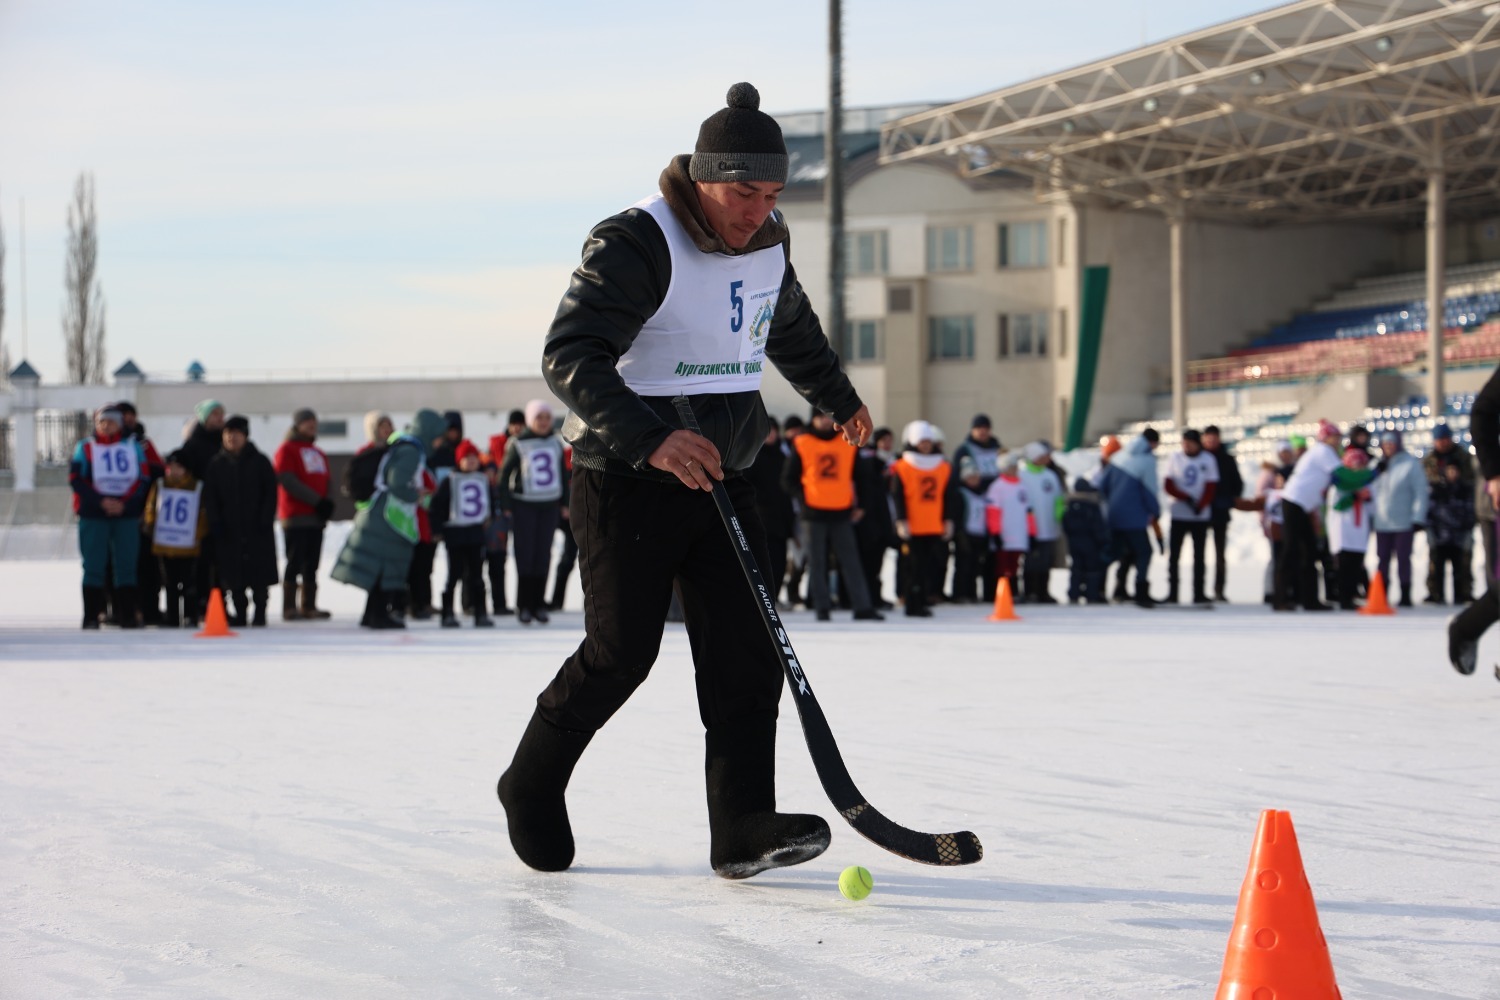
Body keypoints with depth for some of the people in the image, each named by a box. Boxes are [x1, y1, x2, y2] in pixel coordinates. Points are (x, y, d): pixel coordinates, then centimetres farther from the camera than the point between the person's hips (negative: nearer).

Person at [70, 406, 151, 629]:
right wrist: (101, 501, -14)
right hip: (93, 515, -1)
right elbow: (76, 479, -3)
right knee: (93, 565, -3)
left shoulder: (134, 447, 9)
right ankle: (91, 616, 1)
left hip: (127, 513, 1)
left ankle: (127, 614, 5)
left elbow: (143, 479, 3)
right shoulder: (85, 448, 6)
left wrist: (124, 503, -11)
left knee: (126, 564, 0)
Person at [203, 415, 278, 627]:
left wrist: (265, 520, -10)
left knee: (260, 573, -2)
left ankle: (259, 614, 5)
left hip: (257, 529, -2)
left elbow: (270, 493, 0)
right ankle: (239, 613, 9)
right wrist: (216, 524, -5)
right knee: (233, 578, 1)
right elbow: (210, 498, 7)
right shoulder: (217, 465, 7)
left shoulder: (259, 462, 1)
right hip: (229, 529, 2)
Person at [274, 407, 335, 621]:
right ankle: (289, 609, -7)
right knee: (295, 563, -9)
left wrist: (327, 504, -2)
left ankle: (309, 607, 10)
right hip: (295, 517, -7)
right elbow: (287, 481, -13)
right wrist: (317, 501, -17)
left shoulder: (318, 454, 20)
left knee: (311, 565, 7)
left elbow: (325, 482, 19)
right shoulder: (287, 449, -2)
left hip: (316, 517, 7)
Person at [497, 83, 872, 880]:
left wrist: (839, 399, 42)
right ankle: (531, 788, 21)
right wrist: (650, 439, -41)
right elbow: (569, 356, -29)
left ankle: (743, 828, -8)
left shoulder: (768, 245, 5)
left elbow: (792, 329, 28)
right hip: (625, 484, -6)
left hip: (721, 482, 6)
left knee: (747, 651, -5)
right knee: (621, 653, -3)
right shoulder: (635, 245, -19)